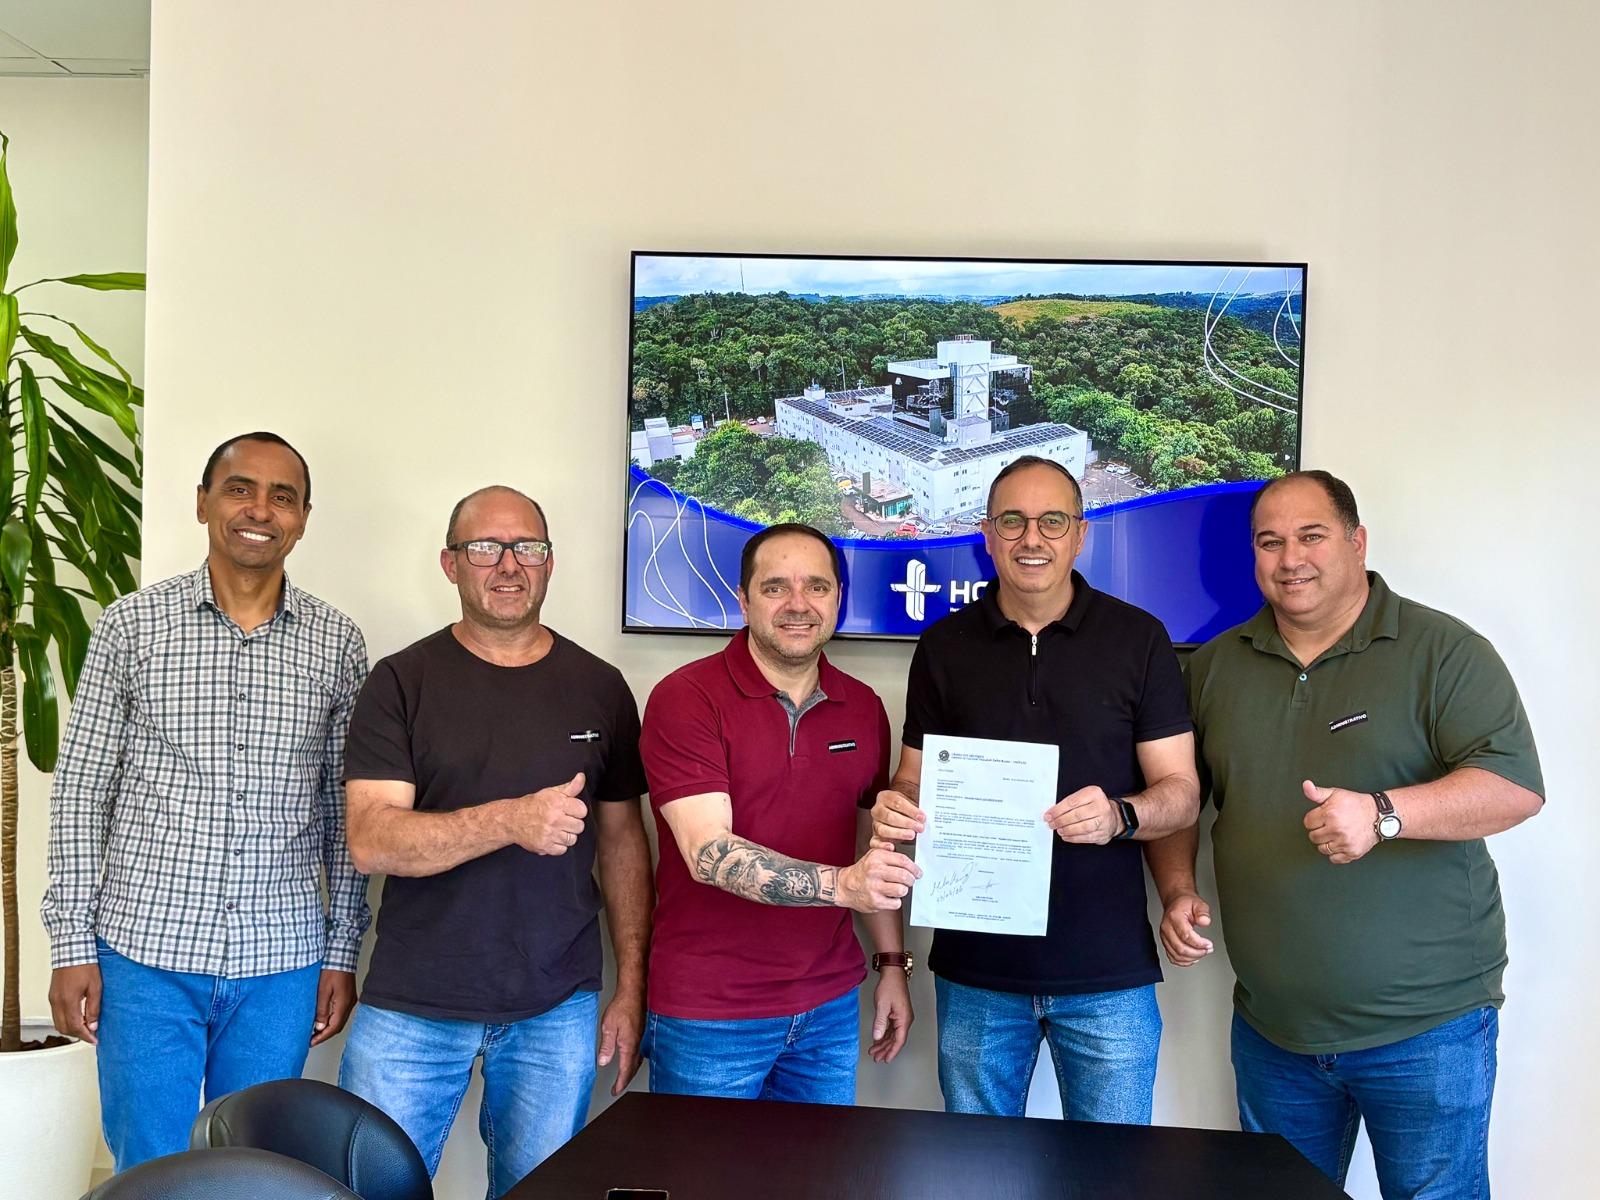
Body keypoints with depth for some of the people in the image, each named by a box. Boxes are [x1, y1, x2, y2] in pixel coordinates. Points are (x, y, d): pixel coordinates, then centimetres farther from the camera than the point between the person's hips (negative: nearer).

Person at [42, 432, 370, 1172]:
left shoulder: (337, 643, 1)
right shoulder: (132, 626, -2)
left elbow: (345, 807, 5)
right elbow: (82, 790, 1)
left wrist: (343, 951, 4)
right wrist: (72, 943, -2)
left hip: (280, 965, 1)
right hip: (145, 952, -1)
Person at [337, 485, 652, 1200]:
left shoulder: (599, 689, 4)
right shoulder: (403, 683, -3)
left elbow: (622, 840, 8)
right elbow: (371, 841, -12)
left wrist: (631, 987, 4)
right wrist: (512, 821, -25)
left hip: (558, 1009, 2)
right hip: (411, 1008, -1)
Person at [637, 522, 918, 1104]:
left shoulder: (864, 708, 6)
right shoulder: (686, 699, -12)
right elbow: (708, 853, -22)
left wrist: (893, 962, 10)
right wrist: (840, 884, -33)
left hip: (829, 1005, 5)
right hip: (708, 1013, -5)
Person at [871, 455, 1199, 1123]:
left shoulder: (1138, 639, 0)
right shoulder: (944, 647, 6)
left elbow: (1182, 793, -1)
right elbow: (915, 780, 9)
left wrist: (1119, 816, -22)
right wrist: (896, 809, -14)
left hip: (1107, 971, -1)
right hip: (976, 970, 2)